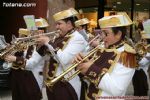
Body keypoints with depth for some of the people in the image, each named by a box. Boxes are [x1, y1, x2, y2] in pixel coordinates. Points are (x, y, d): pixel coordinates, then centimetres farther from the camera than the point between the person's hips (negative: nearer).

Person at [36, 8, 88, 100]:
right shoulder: (60, 38, 11)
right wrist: (43, 44, 2)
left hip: (66, 85, -8)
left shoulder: (77, 38, -13)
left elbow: (63, 59, -26)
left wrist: (48, 43, -19)